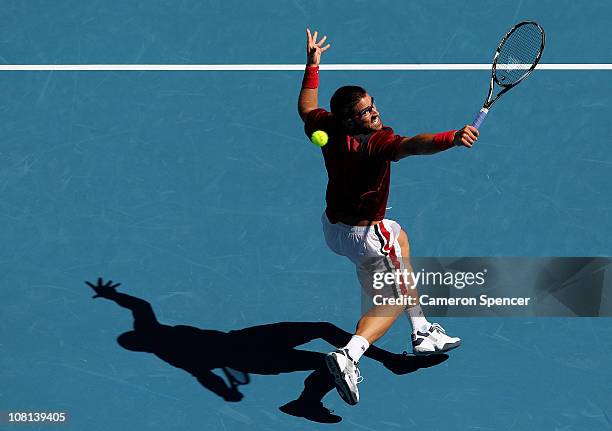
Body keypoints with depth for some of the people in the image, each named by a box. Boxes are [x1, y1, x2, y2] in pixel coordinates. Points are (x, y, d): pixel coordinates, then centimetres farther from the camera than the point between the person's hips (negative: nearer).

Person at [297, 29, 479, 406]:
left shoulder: (327, 128, -10)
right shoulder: (377, 142, -32)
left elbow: (306, 107, 12)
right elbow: (412, 145, -52)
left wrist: (313, 64, 19)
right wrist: (453, 138, -66)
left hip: (334, 224, 9)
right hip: (364, 237, -9)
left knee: (399, 237, 33)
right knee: (391, 302, 7)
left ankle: (422, 332, 36)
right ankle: (350, 354, -19)